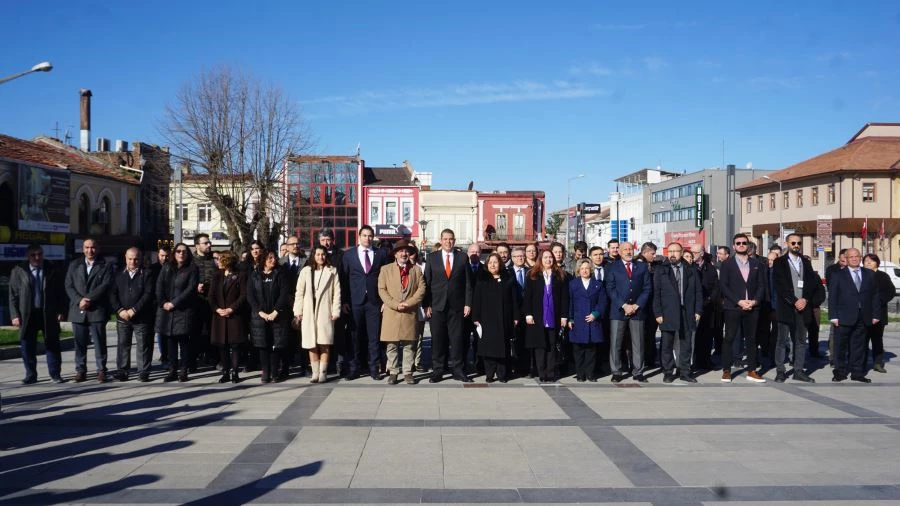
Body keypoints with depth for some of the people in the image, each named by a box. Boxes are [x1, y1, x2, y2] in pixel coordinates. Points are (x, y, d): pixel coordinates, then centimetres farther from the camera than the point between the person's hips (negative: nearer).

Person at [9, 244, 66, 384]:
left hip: (49, 314, 0)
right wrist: (15, 315, -4)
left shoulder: (52, 271, 4)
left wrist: (61, 311, -2)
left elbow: (60, 293, 6)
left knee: (52, 345, 3)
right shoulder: (18, 271, 3)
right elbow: (13, 295, 3)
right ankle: (30, 375, 16)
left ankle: (55, 374, 9)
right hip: (27, 315, 1)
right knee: (27, 346, 6)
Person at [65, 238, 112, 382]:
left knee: (99, 342, -1)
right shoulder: (74, 265, 14)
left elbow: (105, 285, -7)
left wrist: (88, 299, -14)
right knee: (79, 342, 6)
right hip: (78, 310, 3)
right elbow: (69, 286, 7)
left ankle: (101, 370, 6)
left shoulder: (104, 266, 5)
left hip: (97, 310, -3)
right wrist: (79, 300, -9)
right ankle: (80, 370, 13)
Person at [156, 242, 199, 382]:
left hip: (183, 311, -4)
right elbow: (159, 286, 5)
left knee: (183, 341, -2)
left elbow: (190, 289, -9)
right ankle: (172, 371, 11)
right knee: (171, 341, 6)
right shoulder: (166, 268, 13)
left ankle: (183, 371, 4)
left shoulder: (192, 269, 1)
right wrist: (163, 303, -9)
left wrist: (174, 303, -14)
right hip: (167, 310, 4)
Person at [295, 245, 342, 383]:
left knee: (324, 344, -4)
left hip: (325, 312, -1)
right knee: (311, 344, 1)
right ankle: (315, 373, 8)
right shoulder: (305, 271, 8)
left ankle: (323, 373, 3)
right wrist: (298, 312, 1)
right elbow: (299, 293, 7)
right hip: (309, 313, 1)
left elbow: (337, 293, 3)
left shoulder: (332, 271, 6)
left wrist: (336, 311, -4)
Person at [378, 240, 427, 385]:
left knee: (409, 345, 3)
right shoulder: (385, 269, 8)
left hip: (410, 314, 1)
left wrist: (408, 303, -10)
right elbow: (382, 290, 0)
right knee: (392, 346, 2)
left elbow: (421, 289, 3)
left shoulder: (416, 270, 12)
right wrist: (395, 304, -11)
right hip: (391, 314, -1)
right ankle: (393, 373, 9)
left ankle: (408, 373, 10)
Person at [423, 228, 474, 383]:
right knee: (438, 339, 3)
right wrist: (426, 305, -4)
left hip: (457, 306, 0)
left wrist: (468, 304, -1)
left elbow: (468, 283, 5)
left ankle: (457, 370, 10)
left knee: (457, 339, 2)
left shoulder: (462, 257, 5)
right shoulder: (432, 257, 5)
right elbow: (427, 282, 2)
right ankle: (437, 371, 11)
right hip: (437, 305, 0)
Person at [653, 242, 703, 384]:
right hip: (668, 313, -2)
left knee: (686, 345, 6)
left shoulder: (691, 271, 9)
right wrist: (658, 313, -7)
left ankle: (685, 372, 14)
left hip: (687, 313, 2)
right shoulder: (660, 270, 4)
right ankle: (668, 372, 11)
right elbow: (656, 293, -1)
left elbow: (698, 291, 8)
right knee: (667, 345, 2)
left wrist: (698, 311, 0)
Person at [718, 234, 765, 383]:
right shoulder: (727, 264, 2)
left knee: (751, 339, 6)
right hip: (733, 308, -3)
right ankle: (726, 371, 4)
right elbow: (723, 286, -5)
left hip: (752, 308, 3)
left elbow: (761, 285, 9)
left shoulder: (756, 263, 11)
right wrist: (739, 301, -13)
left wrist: (755, 301, -8)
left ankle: (752, 371, 12)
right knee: (729, 339, -1)